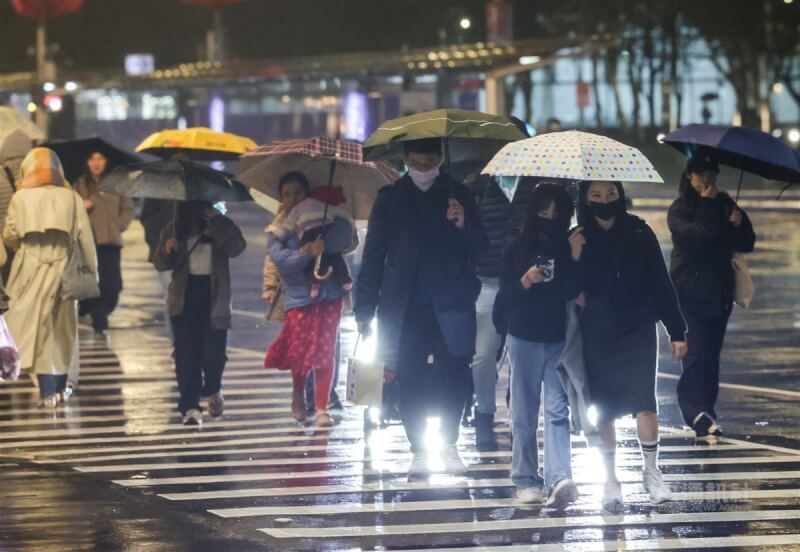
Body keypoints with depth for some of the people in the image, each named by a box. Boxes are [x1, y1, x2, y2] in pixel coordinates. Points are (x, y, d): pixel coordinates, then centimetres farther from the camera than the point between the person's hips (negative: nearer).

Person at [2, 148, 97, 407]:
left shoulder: (21, 197, 0)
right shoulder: (71, 197, 3)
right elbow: (85, 236, 1)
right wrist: (93, 269, 7)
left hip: (31, 266, -2)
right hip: (62, 265, 2)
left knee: (37, 325, 0)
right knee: (62, 326, 15)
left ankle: (48, 390, -9)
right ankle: (59, 386, 20)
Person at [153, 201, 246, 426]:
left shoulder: (221, 227, 5)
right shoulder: (174, 230, 9)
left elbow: (236, 247, -13)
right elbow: (160, 263, 8)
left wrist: (217, 222, -19)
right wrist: (167, 251, -14)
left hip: (214, 298, -1)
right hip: (184, 299, 1)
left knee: (215, 351, -2)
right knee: (186, 354, -4)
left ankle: (213, 390, 27)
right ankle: (190, 406, -1)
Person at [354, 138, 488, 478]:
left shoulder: (458, 195, 8)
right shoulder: (391, 198, 8)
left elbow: (480, 249, 4)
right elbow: (374, 256, 8)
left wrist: (463, 226, -18)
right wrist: (364, 309, 3)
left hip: (451, 306, 0)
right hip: (405, 307, 0)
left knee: (453, 376, -4)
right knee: (410, 380, -2)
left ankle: (449, 446, 8)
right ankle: (419, 450, 6)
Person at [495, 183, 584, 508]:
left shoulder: (571, 248, 4)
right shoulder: (517, 250, 3)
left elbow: (578, 293, -3)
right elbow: (504, 303, 0)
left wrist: (576, 261, -14)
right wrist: (524, 282, -18)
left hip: (560, 341, 0)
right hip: (525, 339, 0)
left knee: (557, 410, -9)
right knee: (524, 414, 4)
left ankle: (558, 480, -20)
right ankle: (526, 481, 10)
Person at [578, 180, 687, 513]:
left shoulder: (639, 234, -3)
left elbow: (661, 283, -1)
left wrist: (676, 331, -1)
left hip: (638, 331, -1)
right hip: (597, 335, 1)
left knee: (644, 401, -11)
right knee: (604, 409, 5)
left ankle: (651, 471, 4)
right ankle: (610, 479, 16)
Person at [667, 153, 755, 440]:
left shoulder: (723, 204, 13)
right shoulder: (679, 210, -2)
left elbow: (746, 244, 9)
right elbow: (697, 238, -20)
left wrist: (739, 222, -10)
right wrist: (708, 206, -14)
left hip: (719, 292, 5)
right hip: (691, 294, -5)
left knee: (711, 354, 6)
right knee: (697, 352, -17)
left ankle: (705, 414, 10)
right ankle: (699, 413, -26)